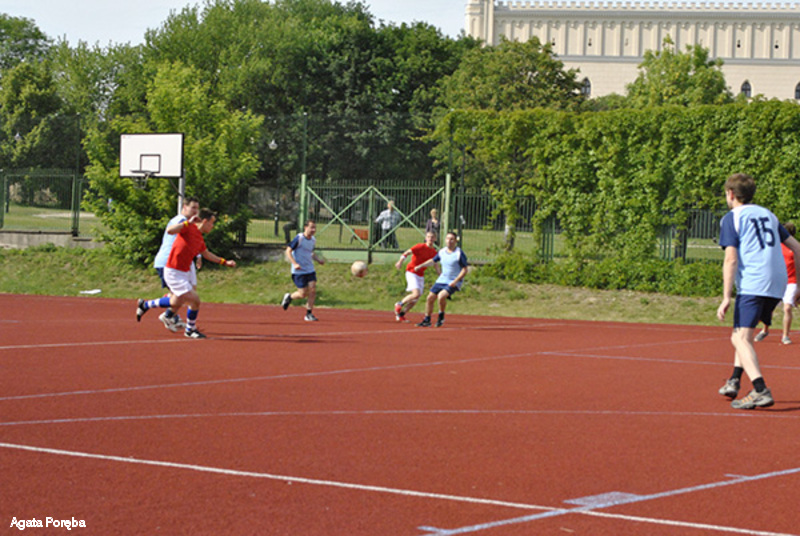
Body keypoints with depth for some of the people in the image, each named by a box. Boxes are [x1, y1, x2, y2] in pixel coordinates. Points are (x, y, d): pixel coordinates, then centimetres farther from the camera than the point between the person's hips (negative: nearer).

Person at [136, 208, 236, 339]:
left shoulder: (200, 239, 8)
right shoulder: (189, 228, -17)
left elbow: (207, 254, 26)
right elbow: (170, 230, -34)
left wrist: (225, 262, 25)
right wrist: (188, 222, -38)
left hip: (186, 272, 9)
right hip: (174, 273, -9)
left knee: (175, 304, 16)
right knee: (195, 301, -7)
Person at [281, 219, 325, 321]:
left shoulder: (313, 240, 8)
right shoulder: (299, 238, -13)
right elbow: (288, 251, -12)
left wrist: (318, 260, 6)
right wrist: (295, 263, -25)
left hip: (310, 270, 6)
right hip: (299, 271, -6)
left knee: (312, 291, -6)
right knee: (303, 294, -6)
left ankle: (309, 314, 3)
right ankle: (289, 297, 25)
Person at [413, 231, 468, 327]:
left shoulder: (459, 253, -14)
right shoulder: (442, 252, 5)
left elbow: (464, 270, -12)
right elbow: (433, 260, 23)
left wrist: (455, 281, -21)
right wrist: (420, 266, 19)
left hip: (453, 283, -6)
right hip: (442, 280, 7)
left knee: (441, 296, -28)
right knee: (430, 298, 1)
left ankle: (441, 316, -3)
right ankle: (427, 320, 18)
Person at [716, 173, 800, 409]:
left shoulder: (731, 218, 1)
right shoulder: (768, 215, 21)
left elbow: (731, 259, -10)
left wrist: (726, 298, -11)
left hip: (752, 284, -7)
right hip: (777, 284, 7)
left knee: (740, 338, -12)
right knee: (743, 333, 25)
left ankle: (761, 391, -29)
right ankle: (734, 381, 20)